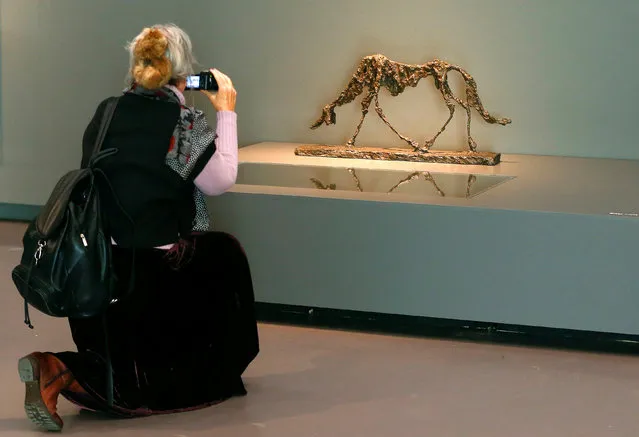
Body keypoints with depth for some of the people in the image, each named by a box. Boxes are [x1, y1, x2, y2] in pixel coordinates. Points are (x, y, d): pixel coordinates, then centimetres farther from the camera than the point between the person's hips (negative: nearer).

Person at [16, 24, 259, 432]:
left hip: (101, 261, 8)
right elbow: (221, 181, -2)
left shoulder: (106, 112, 4)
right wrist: (225, 112, 5)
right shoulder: (186, 122, -11)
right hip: (155, 269, -8)